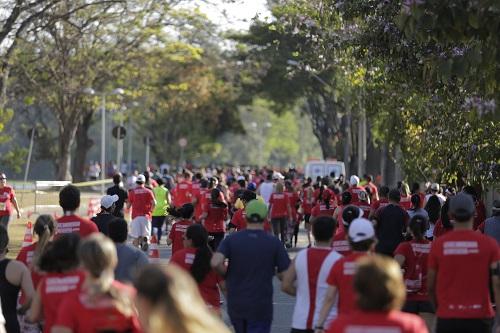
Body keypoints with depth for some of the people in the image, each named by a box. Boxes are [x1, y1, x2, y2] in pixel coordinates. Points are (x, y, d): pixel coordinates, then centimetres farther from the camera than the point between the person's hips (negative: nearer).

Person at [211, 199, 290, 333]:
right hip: (261, 307, -3)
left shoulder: (231, 239, -3)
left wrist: (227, 274, 2)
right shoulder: (274, 243, -7)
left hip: (235, 305, 3)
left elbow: (215, 263, -18)